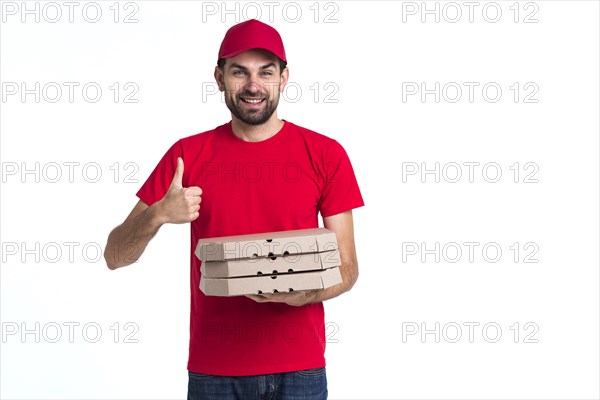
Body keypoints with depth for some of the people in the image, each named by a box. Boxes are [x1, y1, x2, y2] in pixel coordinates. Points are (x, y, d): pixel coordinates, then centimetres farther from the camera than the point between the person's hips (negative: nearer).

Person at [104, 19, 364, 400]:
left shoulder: (325, 155, -1)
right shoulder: (188, 155, 0)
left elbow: (347, 268, 1)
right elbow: (115, 256, -1)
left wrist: (302, 294, -19)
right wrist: (158, 214, -20)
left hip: (299, 369, 0)